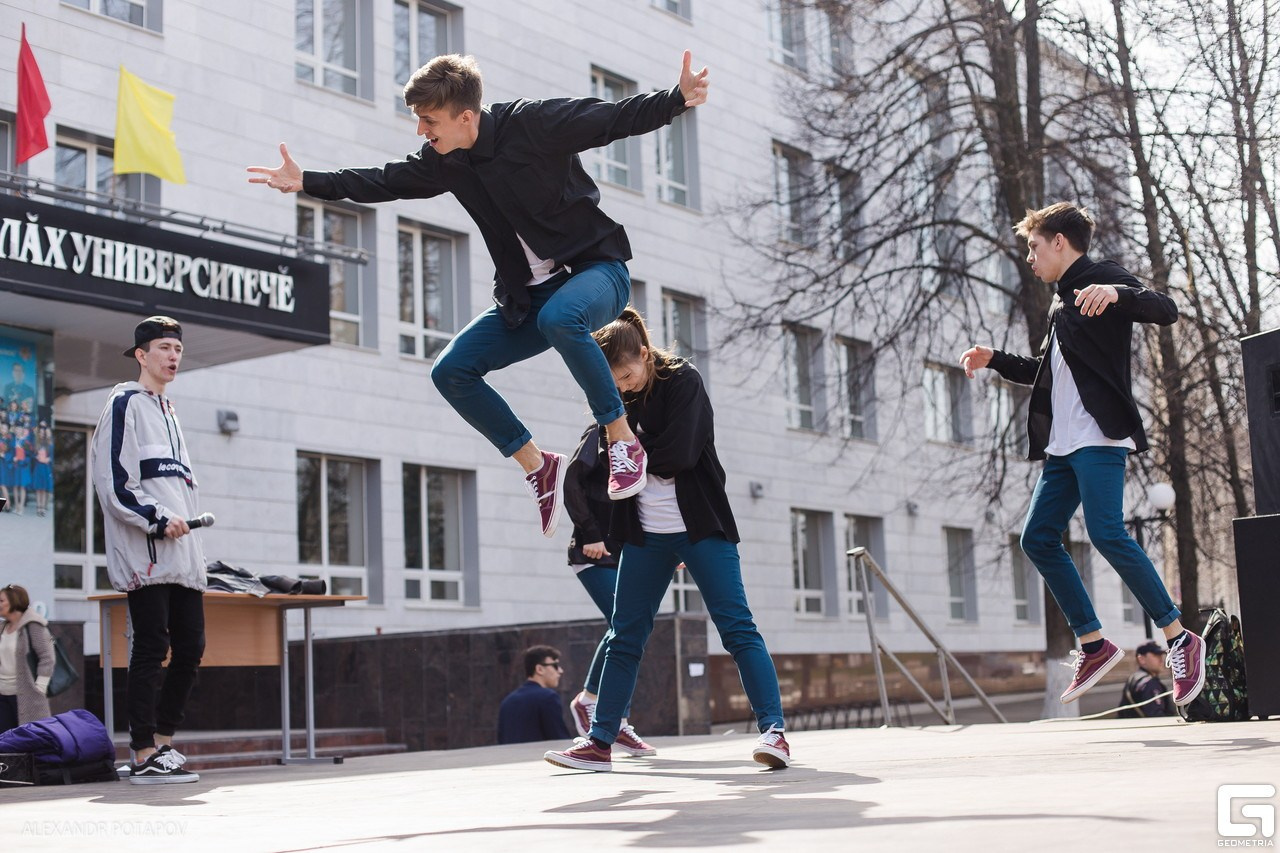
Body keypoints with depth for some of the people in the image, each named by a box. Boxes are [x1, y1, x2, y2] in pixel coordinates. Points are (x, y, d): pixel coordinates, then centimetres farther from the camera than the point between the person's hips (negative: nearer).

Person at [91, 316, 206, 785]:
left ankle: (163, 742, 18)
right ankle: (144, 755, -2)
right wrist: (157, 519, -18)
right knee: (151, 649, -7)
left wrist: (189, 522, 15)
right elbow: (113, 479, -13)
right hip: (145, 553, -9)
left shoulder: (168, 411, 23)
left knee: (190, 647, 8)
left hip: (182, 555, 9)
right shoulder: (125, 403, -3)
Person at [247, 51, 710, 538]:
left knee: (558, 316, -41)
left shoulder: (532, 123, -15)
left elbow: (618, 118, -19)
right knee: (451, 373, -6)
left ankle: (623, 440, -23)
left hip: (597, 267, -7)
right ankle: (538, 466, 6)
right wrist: (308, 183, 10)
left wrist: (678, 99, -34)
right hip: (527, 297, 7)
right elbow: (384, 182, 14)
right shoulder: (444, 162, 3)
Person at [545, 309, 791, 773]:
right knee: (624, 637, 6)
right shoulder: (618, 399, 8)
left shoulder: (683, 382, -9)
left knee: (736, 626, -9)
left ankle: (774, 730, -11)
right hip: (645, 534, 6)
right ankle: (600, 743, 12)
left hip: (700, 526, -5)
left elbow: (679, 454, -21)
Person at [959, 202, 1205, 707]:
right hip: (1064, 443, 10)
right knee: (1038, 538, 3)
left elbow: (1165, 310, -19)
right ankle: (1094, 645, 8)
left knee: (1106, 533, -20)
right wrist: (993, 360, 24)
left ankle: (1180, 639, -10)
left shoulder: (1104, 279, -2)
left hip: (1099, 435, -10)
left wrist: (1116, 293, -36)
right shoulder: (1062, 301, 24)